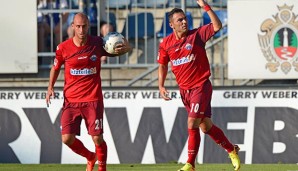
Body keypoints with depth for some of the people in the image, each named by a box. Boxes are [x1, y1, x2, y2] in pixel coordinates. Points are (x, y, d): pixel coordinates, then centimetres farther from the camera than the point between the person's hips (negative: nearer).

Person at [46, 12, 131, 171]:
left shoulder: (97, 43, -5)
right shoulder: (63, 48, -3)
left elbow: (119, 50, 6)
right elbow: (55, 68, 15)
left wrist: (125, 47, -18)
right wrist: (50, 87, 1)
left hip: (93, 99, -1)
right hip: (71, 100, 1)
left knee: (97, 138, -7)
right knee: (67, 138, -8)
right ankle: (90, 157, 22)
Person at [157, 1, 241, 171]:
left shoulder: (197, 35, -8)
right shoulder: (166, 44, 2)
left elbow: (217, 26, -20)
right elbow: (162, 65, 14)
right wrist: (161, 86, 4)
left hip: (201, 86, -5)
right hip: (184, 90, 5)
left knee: (192, 123, -14)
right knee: (206, 126, 9)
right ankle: (232, 149, 29)